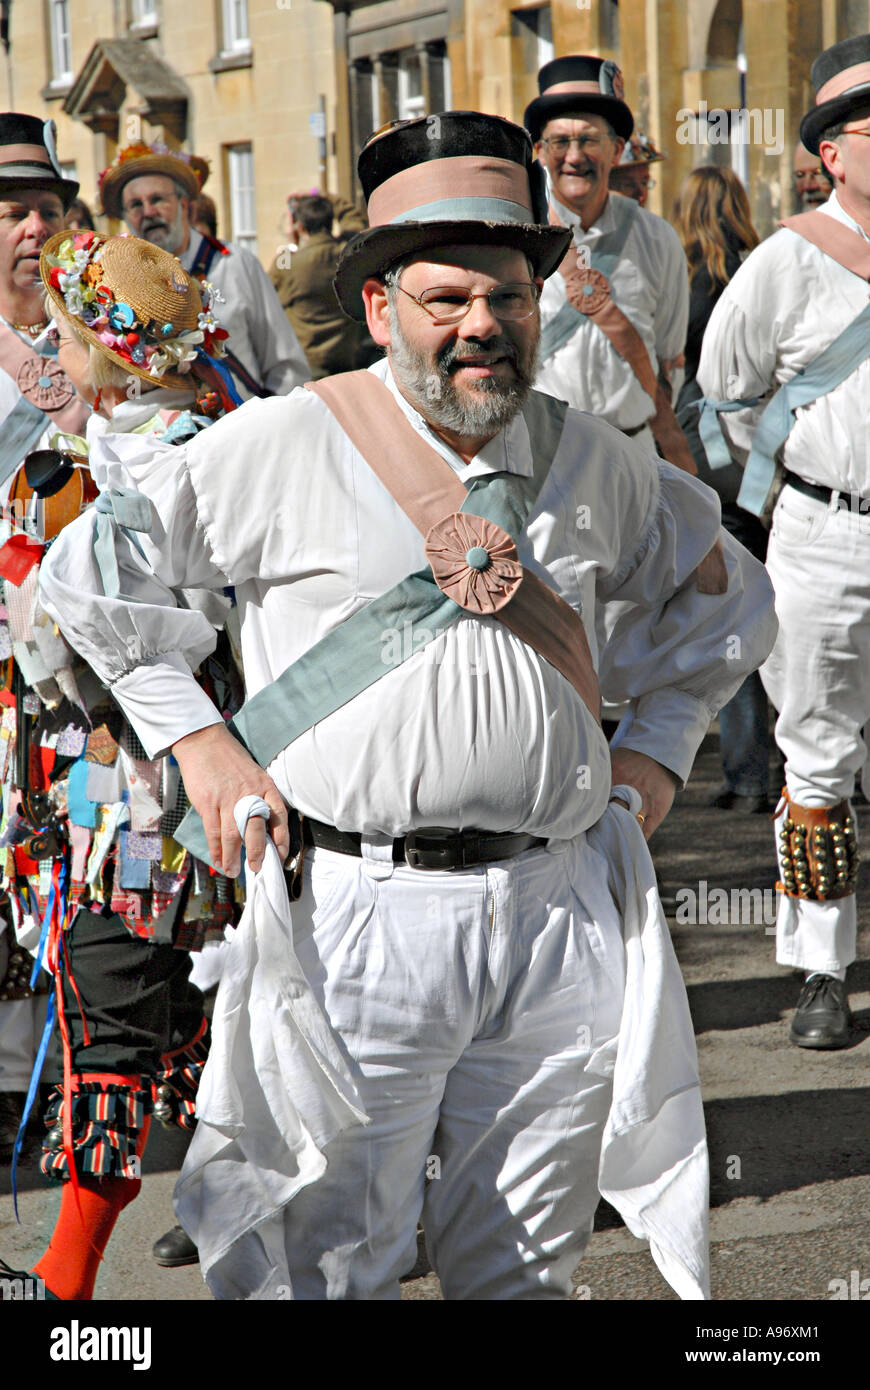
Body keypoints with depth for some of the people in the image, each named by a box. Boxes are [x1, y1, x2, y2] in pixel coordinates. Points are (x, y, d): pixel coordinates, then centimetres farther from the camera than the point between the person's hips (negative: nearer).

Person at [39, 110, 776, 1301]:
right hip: (358, 912, -3)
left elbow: (728, 596, 29)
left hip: (562, 920, 4)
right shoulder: (284, 448, 0)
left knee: (523, 1271, 11)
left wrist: (658, 746, 16)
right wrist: (196, 738, 1)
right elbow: (88, 574, 7)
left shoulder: (594, 462, 12)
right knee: (333, 1268, 1)